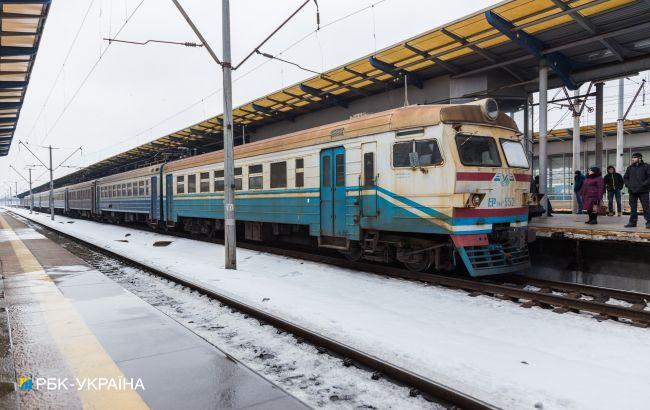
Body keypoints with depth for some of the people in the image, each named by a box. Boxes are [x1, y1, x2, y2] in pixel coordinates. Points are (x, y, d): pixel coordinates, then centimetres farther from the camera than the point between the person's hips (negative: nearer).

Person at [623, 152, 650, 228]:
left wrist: (643, 184, -15)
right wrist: (628, 185, 0)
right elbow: (625, 178, 16)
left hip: (643, 191, -4)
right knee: (633, 207, 7)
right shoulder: (630, 168, 13)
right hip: (632, 191, 4)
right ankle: (632, 222, 12)